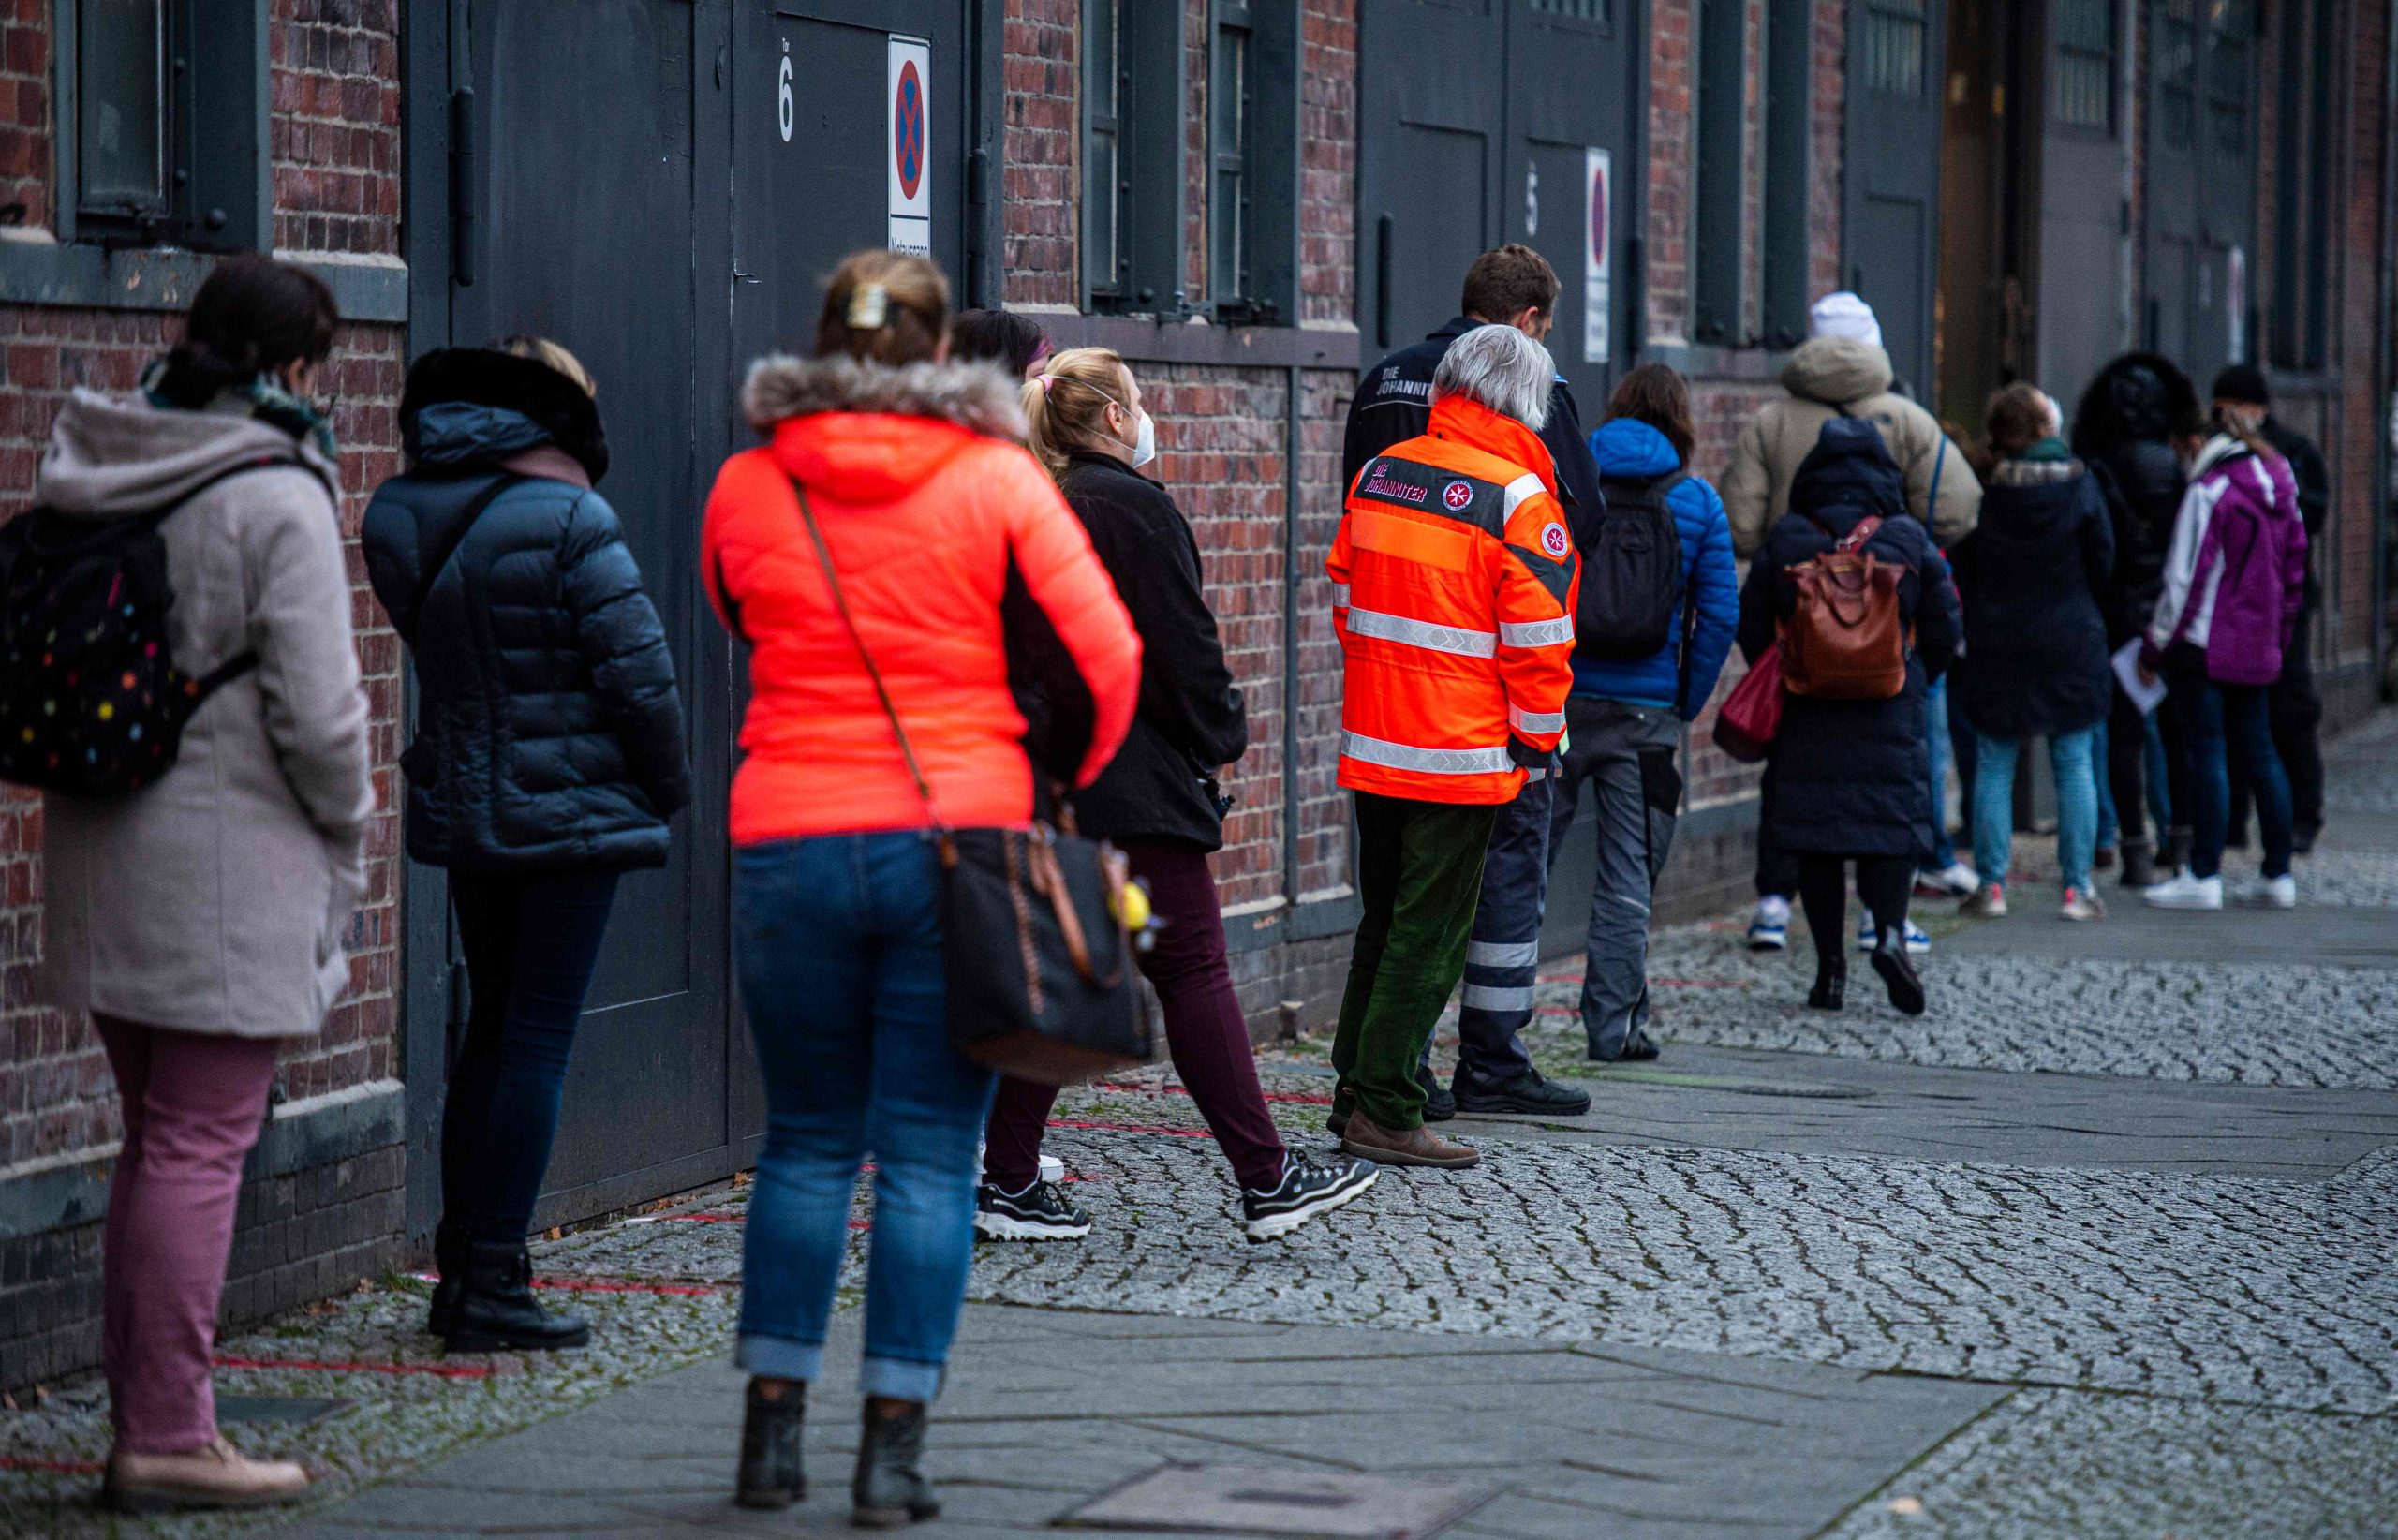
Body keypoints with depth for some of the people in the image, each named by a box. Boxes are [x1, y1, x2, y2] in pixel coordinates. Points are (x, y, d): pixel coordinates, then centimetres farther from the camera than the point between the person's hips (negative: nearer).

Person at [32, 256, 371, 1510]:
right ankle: (170, 1441, 0)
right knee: (199, 1147, -3)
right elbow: (317, 710, -16)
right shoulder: (276, 497, -13)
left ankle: (139, 1420, 20)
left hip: (99, 849, 7)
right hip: (229, 864, -7)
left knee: (154, 1140, 16)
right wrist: (345, 838, 1)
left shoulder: (88, 482, 9)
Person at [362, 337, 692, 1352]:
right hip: (570, 811, -6)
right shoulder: (567, 523, -15)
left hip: (458, 806, 6)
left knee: (493, 1030, 17)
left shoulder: (393, 517, 4)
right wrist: (665, 789, 0)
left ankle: (461, 1267, 18)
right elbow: (638, 668, -14)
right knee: (538, 1040, -2)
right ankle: (493, 1283, -2)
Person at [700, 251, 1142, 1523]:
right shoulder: (995, 477, -3)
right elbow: (1107, 656, -5)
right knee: (928, 1154, 3)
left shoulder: (747, 486, 2)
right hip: (956, 841, -2)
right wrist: (1058, 792, 9)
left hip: (788, 844, 2)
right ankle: (892, 1450, 2)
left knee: (807, 1142, 14)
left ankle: (773, 1429, 12)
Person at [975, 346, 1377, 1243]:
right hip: (1132, 784, -8)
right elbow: (1183, 646, -13)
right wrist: (1221, 737, 1)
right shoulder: (1132, 506, -12)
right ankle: (1267, 1181, -1)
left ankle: (1007, 1182, 10)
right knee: (1194, 968, -4)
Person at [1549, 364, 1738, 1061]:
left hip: (1556, 697, 1)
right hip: (1645, 711, 0)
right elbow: (1719, 613, -4)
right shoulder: (1697, 501, 0)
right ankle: (1613, 1023, 8)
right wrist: (1688, 704, 5)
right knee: (1628, 873, 7)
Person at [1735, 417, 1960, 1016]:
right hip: (1889, 716, -1)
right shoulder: (1910, 541, -1)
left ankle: (1830, 966, 4)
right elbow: (1944, 630, 4)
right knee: (1892, 818, 6)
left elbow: (1751, 628, 4)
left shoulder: (1784, 540, 0)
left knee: (1815, 837, 5)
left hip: (1805, 714, 1)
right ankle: (1890, 932, -16)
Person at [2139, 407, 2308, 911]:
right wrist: (2280, 633, 22)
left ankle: (2204, 876, -4)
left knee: (2207, 755, -5)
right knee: (2259, 754, 12)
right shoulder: (2277, 487, 12)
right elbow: (2294, 566, 16)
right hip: (2258, 651, 8)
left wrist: (2155, 646, -6)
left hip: (2205, 643, -8)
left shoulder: (2207, 492, -12)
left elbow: (2185, 579, -13)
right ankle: (2278, 875, 13)